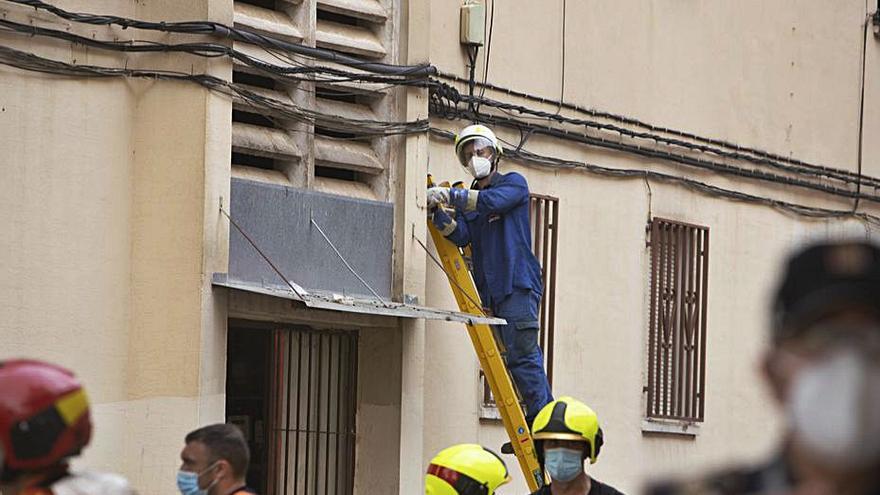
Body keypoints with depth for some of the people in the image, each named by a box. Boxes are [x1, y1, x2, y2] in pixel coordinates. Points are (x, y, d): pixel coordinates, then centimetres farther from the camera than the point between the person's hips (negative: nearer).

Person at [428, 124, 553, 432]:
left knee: (522, 356, -14)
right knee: (503, 359, 5)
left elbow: (492, 201, -19)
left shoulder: (513, 184, 4)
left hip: (518, 285, -6)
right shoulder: (467, 198, 17)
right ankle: (532, 428, 7)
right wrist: (438, 213, -16)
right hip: (489, 290, 6)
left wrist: (451, 196, -25)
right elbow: (461, 236, 0)